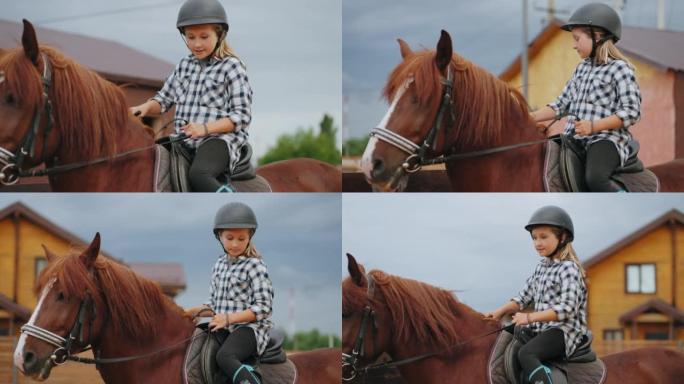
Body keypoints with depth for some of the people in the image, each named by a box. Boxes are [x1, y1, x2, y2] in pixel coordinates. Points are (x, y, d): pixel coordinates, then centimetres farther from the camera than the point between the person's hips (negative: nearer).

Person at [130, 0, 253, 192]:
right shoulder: (184, 65, 15)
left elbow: (242, 115, -6)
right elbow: (164, 99, 23)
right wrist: (147, 107, -1)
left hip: (218, 139, -7)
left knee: (198, 174, -35)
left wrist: (205, 128, -18)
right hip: (184, 141, 7)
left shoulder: (231, 67, -2)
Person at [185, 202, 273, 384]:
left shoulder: (255, 266, -7)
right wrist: (195, 311, 3)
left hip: (248, 327, -7)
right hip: (223, 329, 8)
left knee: (224, 357, -33)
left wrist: (229, 318, -18)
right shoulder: (219, 265, 15)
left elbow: (263, 307, -12)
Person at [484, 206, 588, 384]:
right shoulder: (542, 266, 15)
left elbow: (567, 309, -21)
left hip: (563, 330, -9)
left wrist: (530, 317, -24)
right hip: (541, 329, 9)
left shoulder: (569, 268, -12)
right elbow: (524, 297, 19)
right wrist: (500, 311, 3)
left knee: (526, 354, -30)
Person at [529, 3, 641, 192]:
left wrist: (593, 126, -20)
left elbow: (631, 112, -11)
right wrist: (533, 117, 9)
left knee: (595, 178, -35)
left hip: (605, 139, -8)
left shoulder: (619, 69, -5)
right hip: (573, 139, 8)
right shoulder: (582, 68, 18)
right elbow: (562, 104, 22)